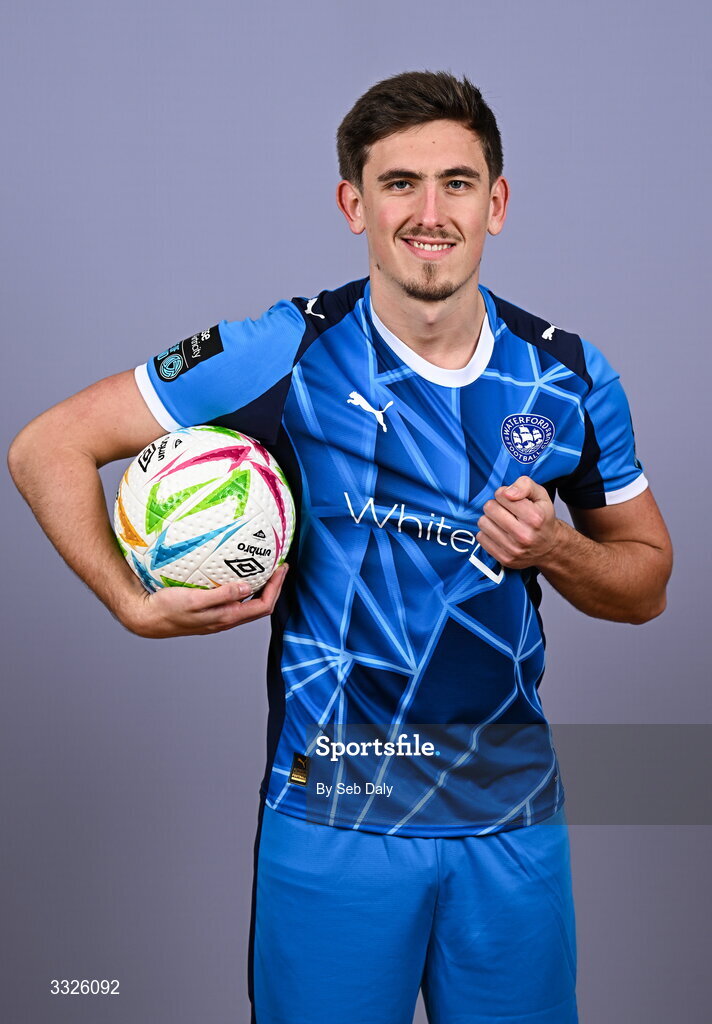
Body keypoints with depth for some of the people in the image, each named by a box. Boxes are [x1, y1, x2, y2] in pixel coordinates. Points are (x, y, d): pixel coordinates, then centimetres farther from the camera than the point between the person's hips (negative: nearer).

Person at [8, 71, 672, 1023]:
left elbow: (647, 581, 10)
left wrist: (552, 547, -10)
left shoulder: (569, 375, 0)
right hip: (334, 811, -3)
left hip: (514, 812, 3)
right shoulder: (289, 354, -10)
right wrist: (136, 604, -12)